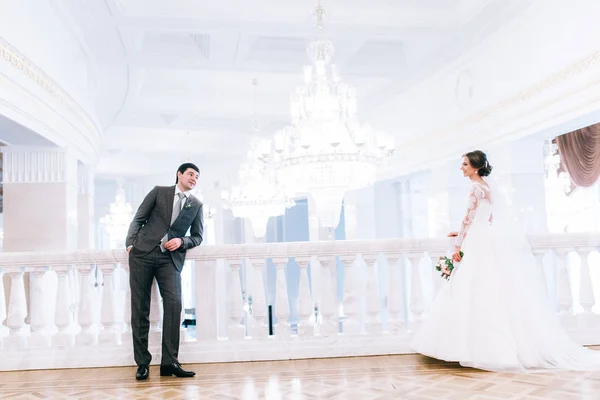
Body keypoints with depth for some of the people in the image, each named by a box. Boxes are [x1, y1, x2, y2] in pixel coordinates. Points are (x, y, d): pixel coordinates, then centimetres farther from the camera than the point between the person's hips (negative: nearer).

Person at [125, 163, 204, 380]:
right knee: (139, 307, -1)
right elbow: (138, 219, 9)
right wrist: (130, 243, -4)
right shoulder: (159, 192, 10)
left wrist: (181, 241, -6)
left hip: (170, 258, 1)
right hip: (142, 252, -1)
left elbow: (197, 237, 14)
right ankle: (142, 362, 7)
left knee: (174, 303, -16)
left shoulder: (196, 205, 13)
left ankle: (169, 362, -9)